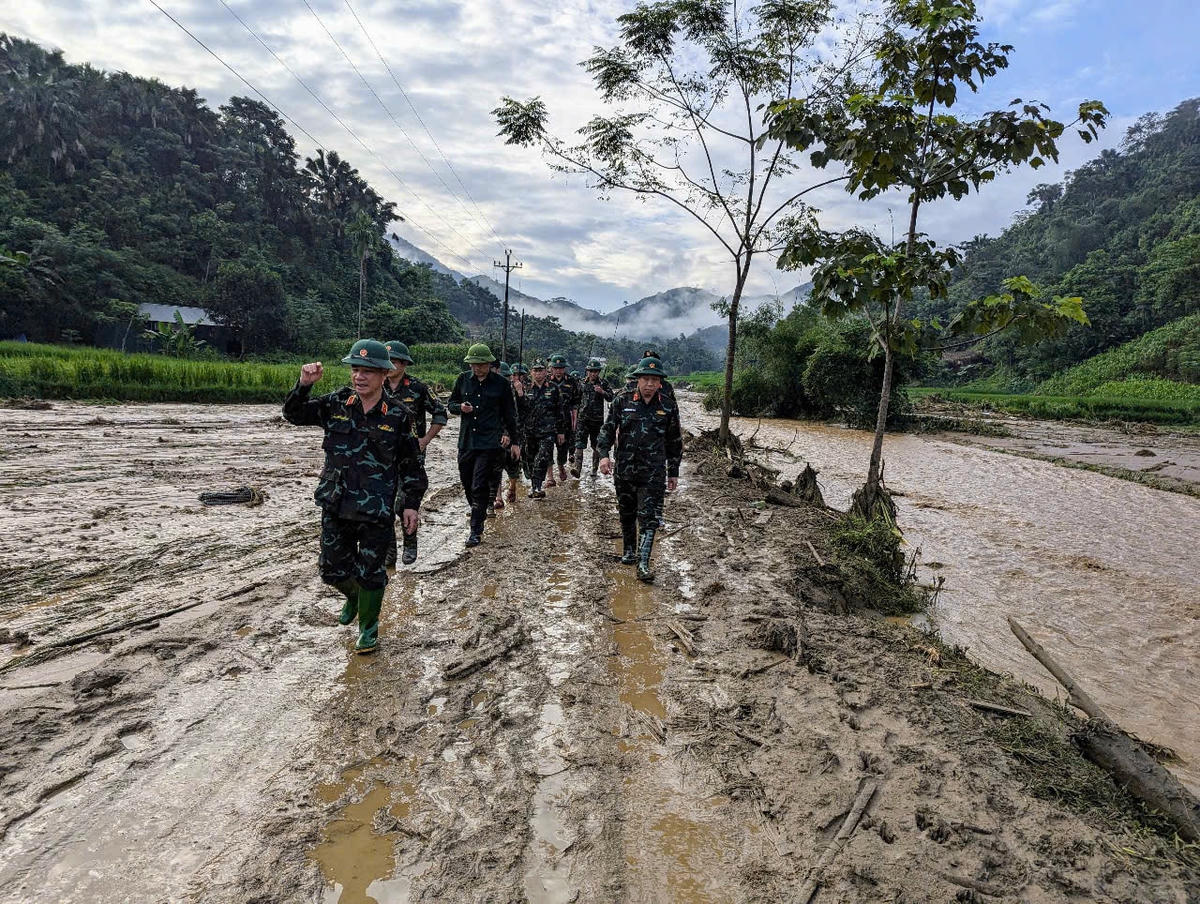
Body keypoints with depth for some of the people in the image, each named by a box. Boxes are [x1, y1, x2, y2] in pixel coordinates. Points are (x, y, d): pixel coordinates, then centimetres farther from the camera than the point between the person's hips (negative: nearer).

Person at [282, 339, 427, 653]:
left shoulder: (398, 416, -7)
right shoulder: (337, 404, 0)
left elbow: (410, 464, -1)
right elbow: (294, 414, 2)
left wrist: (411, 503, -3)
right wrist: (304, 385, -16)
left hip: (376, 510, -3)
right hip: (335, 506, 3)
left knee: (370, 573, 7)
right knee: (333, 569, 14)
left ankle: (368, 626, 30)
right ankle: (353, 597, 47)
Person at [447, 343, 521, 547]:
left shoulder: (500, 384, -1)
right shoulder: (463, 380, 6)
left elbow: (509, 415, 7)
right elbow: (451, 404, 16)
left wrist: (514, 441, 9)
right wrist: (460, 407, -8)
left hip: (489, 442, -4)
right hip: (466, 441, 4)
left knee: (479, 486, -9)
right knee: (467, 482, 14)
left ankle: (476, 531, -2)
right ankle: (478, 512, 40)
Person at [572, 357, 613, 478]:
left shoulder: (603, 384, 3)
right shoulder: (582, 384, 7)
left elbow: (610, 398, -6)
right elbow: (576, 402, 14)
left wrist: (602, 392, -25)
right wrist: (575, 420, 12)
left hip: (597, 420, 0)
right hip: (583, 419, 0)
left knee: (596, 446, 8)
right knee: (579, 444, -12)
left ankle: (594, 469, 19)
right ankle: (577, 468, -19)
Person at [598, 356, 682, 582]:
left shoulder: (668, 407, 2)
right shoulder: (622, 401, 0)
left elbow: (674, 442, 10)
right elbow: (608, 429, 3)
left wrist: (673, 472, 11)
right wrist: (604, 454, -13)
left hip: (653, 472, -1)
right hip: (624, 470, 1)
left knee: (649, 518, -8)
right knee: (627, 514, 15)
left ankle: (643, 564, -6)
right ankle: (629, 550, 35)